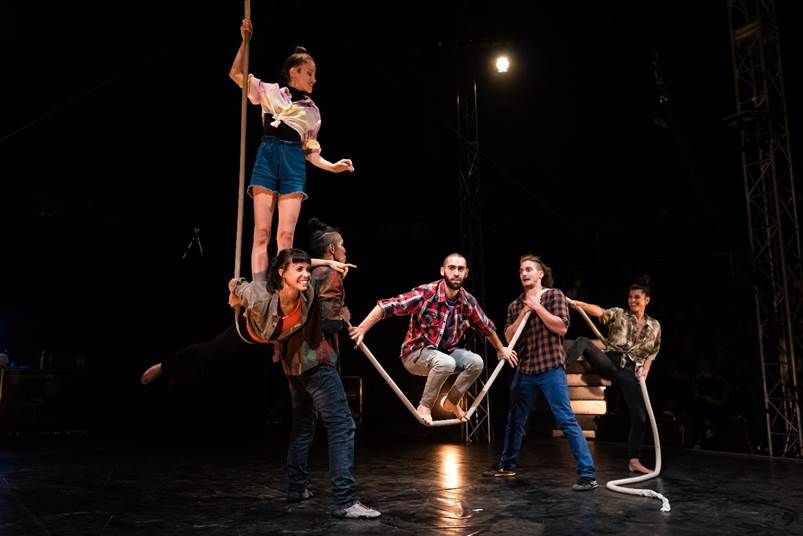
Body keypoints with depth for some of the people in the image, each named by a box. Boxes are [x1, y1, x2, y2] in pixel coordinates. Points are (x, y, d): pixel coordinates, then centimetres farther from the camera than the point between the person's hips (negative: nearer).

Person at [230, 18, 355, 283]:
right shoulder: (270, 92, 14)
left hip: (294, 163, 2)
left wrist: (332, 166, 4)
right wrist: (245, 40, 0)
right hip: (268, 157, -2)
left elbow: (310, 151, 18)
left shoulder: (312, 111, 19)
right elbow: (236, 74, 7)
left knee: (286, 235, -6)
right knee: (261, 232, -8)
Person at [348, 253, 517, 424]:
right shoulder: (426, 293, -23)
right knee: (446, 363, -34)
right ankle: (425, 406, -11)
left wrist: (500, 349, 24)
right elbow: (388, 306, -28)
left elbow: (486, 326, 12)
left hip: (445, 352, 6)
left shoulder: (468, 301, -6)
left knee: (475, 362, -17)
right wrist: (362, 329, -37)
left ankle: (451, 401, 8)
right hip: (416, 353, -5)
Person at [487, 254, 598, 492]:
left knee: (567, 420, -9)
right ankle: (507, 465, 32)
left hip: (551, 368, -5)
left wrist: (537, 306, -12)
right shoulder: (515, 305, 13)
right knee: (515, 419, 16)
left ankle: (588, 475, -5)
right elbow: (509, 336, 3)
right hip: (524, 370, 6)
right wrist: (523, 313, -7)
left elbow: (561, 327, -12)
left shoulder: (554, 295, 0)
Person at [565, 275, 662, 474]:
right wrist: (579, 304, -34)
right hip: (610, 362, -2)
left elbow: (652, 353, 19)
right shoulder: (618, 314, 4)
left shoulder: (654, 326, 14)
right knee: (583, 342, -31)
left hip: (631, 372, 2)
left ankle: (634, 461, 13)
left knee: (640, 417, -1)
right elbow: (599, 311, -15)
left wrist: (645, 368, -2)